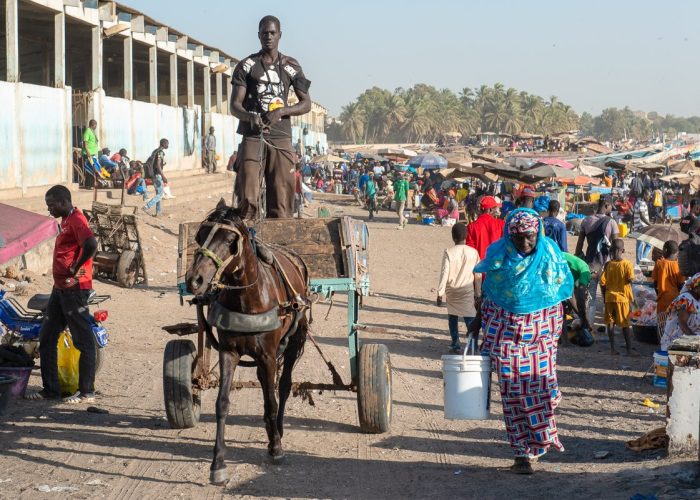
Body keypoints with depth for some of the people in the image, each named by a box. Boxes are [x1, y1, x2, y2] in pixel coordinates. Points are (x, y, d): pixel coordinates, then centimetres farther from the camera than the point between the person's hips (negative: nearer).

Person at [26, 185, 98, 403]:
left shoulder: (76, 219, -14)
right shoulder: (67, 220, 17)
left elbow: (91, 244, -31)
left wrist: (75, 269, -20)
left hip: (74, 289, -11)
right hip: (60, 288, 11)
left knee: (83, 341, -3)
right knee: (46, 338, 12)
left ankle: (87, 391, 1)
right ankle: (50, 388, 17)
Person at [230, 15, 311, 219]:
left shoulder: (291, 66, 11)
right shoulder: (246, 66, 5)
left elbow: (306, 103, 8)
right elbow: (234, 105, 0)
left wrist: (281, 111, -11)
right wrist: (251, 117, -23)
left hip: (281, 138, 2)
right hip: (252, 137, -2)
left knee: (282, 193, -4)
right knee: (247, 197, -10)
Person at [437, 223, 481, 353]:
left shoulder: (449, 253, -7)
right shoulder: (473, 252, -2)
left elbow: (444, 273, -10)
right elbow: (478, 275, 2)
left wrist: (440, 293, -4)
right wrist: (478, 294, 11)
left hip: (452, 291, 0)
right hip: (467, 292, 0)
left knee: (453, 318, 17)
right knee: (470, 319, -3)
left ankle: (456, 344, 19)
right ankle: (473, 346, -16)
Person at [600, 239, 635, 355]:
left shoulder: (608, 264, -5)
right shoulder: (627, 264, -10)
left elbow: (602, 283, -5)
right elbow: (630, 279, -18)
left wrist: (605, 296, 6)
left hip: (609, 298, 2)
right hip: (623, 298, -2)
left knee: (610, 323, 9)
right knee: (626, 325, 5)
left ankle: (612, 349, 9)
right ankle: (629, 350, 4)